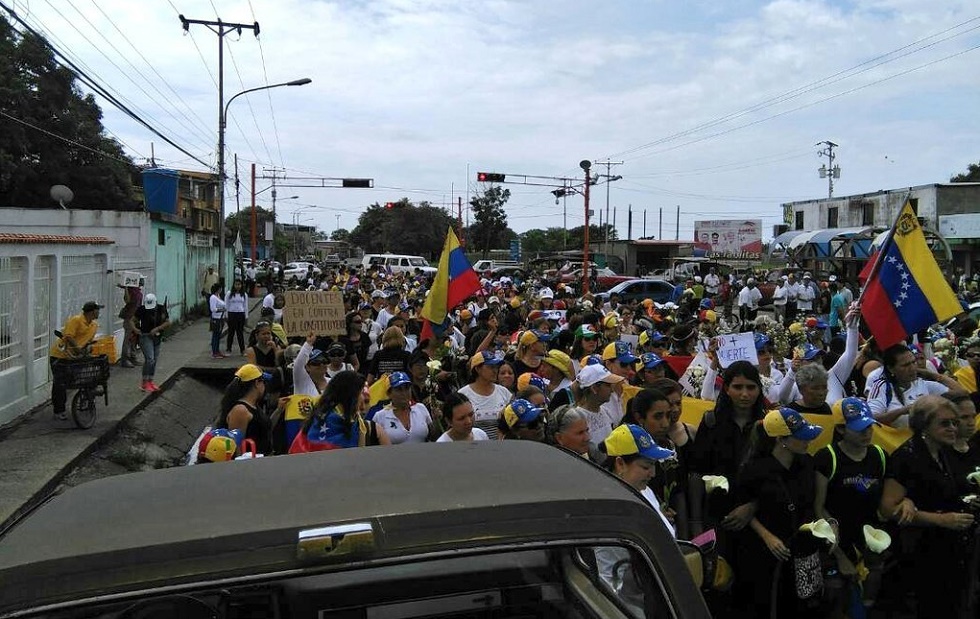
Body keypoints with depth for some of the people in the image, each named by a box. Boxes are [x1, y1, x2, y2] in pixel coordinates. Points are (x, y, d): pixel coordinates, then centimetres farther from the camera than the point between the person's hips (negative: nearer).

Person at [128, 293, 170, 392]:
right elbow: (132, 320, -5)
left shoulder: (161, 309, -4)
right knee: (149, 359, -16)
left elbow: (167, 322, -4)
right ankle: (144, 382, -9)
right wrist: (134, 329, -25)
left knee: (155, 360, 10)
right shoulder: (142, 309, -11)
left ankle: (150, 381, 23)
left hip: (157, 337, 5)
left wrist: (157, 329, -18)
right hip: (145, 336, -5)